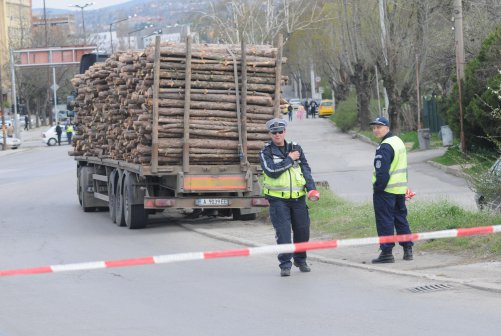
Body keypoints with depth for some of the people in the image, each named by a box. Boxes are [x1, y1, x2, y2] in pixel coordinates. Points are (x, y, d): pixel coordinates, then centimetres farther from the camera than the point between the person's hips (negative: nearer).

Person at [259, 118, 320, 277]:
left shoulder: (295, 148, 9)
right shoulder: (266, 152, -2)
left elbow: (306, 169, 8)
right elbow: (272, 171, -18)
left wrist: (311, 188, -5)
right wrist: (290, 159, -13)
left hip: (298, 198, 4)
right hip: (278, 199, -4)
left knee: (302, 229, 8)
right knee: (283, 231, -10)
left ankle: (300, 260, 27)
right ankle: (285, 264, -5)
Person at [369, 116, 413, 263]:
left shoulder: (385, 147, -17)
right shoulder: (399, 142, 15)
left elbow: (382, 171, -22)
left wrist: (377, 188, -15)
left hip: (386, 190, -9)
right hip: (400, 189, 9)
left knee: (385, 220, -4)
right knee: (401, 218, 14)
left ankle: (386, 251, -5)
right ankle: (408, 249, 15)